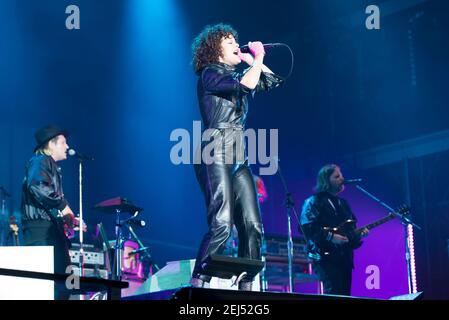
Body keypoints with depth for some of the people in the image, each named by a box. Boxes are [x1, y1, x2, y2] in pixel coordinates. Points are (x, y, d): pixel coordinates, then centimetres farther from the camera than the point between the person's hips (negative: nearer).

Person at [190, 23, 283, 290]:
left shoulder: (236, 75, 24)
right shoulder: (210, 74, 0)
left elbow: (273, 81, 27)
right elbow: (246, 86, -15)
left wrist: (253, 60, 19)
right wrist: (258, 58, -1)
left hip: (238, 157, 8)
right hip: (216, 153, -8)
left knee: (252, 226, -2)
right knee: (222, 224, -20)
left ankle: (246, 286, -1)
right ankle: (198, 283, -18)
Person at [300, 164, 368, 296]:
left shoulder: (343, 203, 23)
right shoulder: (314, 202, 0)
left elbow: (351, 227, 26)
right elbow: (306, 227, -13)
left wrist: (359, 234, 4)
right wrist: (330, 236, -17)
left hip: (345, 258, 8)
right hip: (325, 256, -8)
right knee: (334, 293, -22)